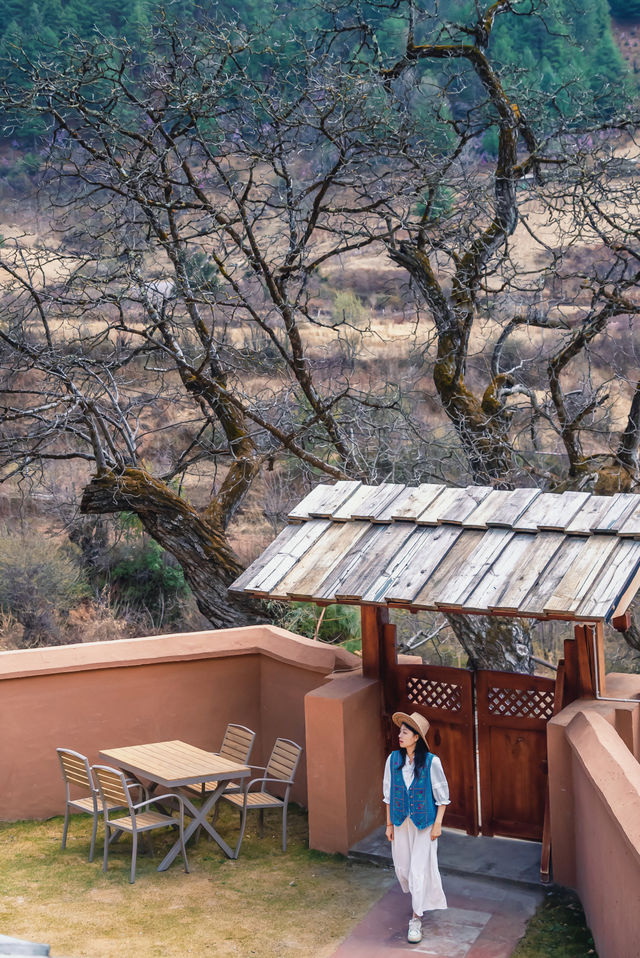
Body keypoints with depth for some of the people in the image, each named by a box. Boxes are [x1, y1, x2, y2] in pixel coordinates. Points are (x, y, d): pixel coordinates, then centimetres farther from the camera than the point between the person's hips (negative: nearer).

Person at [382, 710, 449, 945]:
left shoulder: (431, 762, -15)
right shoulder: (393, 760, -5)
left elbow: (442, 795, -6)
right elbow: (388, 793, 5)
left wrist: (438, 824, -9)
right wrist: (389, 824, 6)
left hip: (424, 823, -4)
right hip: (401, 822, 4)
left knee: (419, 869, -5)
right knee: (402, 867, 12)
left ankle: (416, 918, 5)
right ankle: (418, 897, 43)